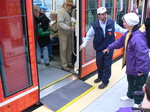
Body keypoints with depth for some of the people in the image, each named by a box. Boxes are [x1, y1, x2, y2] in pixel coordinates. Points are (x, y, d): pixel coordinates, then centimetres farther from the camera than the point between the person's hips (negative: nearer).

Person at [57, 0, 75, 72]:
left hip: (69, 33, 7)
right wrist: (69, 28, -28)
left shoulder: (70, 11, 9)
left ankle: (69, 63, 26)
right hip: (63, 33, -7)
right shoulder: (61, 11, -12)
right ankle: (64, 65, 9)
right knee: (63, 49, 0)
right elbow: (60, 23, -21)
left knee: (70, 48, 12)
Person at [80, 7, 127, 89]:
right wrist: (83, 44, -3)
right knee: (99, 64, 17)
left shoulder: (112, 23, -11)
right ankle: (100, 77, 42)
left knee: (107, 65, 4)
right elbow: (88, 36, 2)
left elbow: (120, 29, 3)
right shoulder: (95, 26, -9)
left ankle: (105, 81, 21)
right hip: (99, 49, 2)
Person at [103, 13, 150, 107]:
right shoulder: (129, 33, 0)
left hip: (139, 69, -9)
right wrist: (109, 48, 22)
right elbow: (120, 41, 15)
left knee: (138, 86, 12)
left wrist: (141, 69, -28)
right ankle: (130, 95, 52)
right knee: (130, 82, 28)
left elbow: (142, 54, -34)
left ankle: (137, 103, 33)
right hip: (131, 66, 10)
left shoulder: (137, 37, -34)